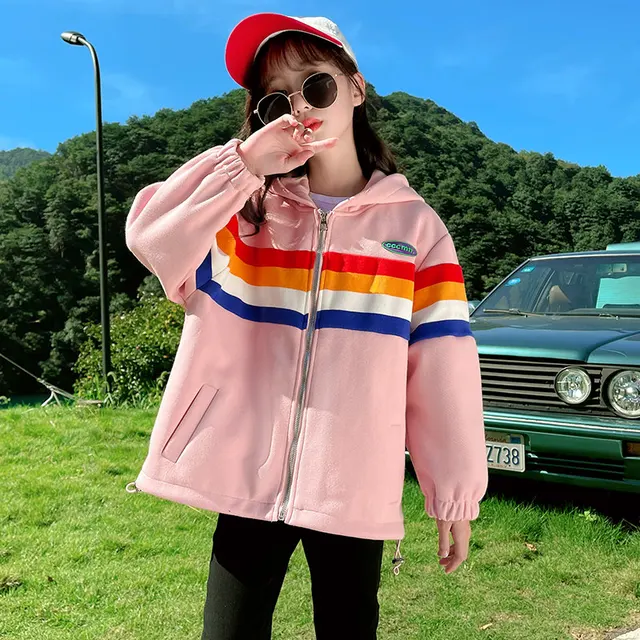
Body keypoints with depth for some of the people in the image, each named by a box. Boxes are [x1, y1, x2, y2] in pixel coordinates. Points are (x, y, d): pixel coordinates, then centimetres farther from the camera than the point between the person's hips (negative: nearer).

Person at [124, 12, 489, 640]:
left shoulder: (413, 224, 1)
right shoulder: (248, 214, 6)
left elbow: (443, 367, -1)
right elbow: (151, 237, -12)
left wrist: (455, 496, -1)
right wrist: (242, 164, -20)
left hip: (356, 493, 0)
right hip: (251, 482, 1)